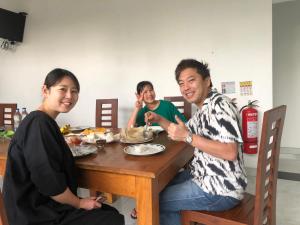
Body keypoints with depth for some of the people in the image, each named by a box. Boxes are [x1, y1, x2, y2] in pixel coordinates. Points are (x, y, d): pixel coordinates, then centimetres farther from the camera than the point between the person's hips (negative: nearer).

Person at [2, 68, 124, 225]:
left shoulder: (45, 121, 7)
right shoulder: (38, 124, -23)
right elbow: (48, 181, -25)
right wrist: (79, 203, -13)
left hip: (48, 202, 9)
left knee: (111, 212, 12)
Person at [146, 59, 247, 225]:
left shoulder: (219, 105, -21)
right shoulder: (204, 108, 9)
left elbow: (230, 152, -29)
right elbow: (185, 132, 23)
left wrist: (188, 137, -29)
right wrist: (160, 120, 9)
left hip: (221, 189, -9)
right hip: (206, 176, 9)